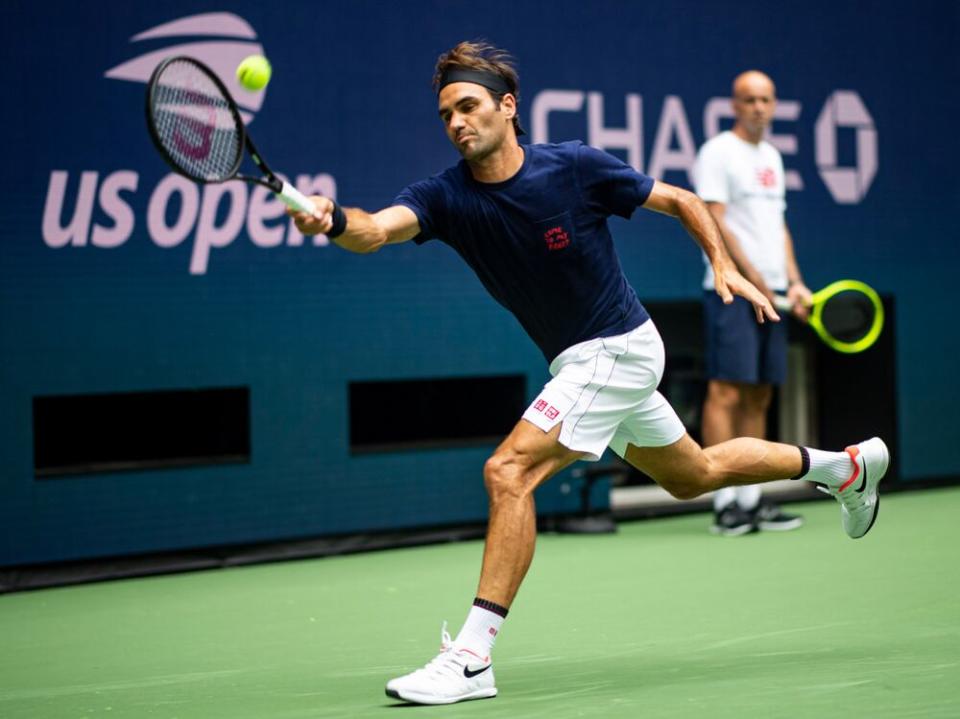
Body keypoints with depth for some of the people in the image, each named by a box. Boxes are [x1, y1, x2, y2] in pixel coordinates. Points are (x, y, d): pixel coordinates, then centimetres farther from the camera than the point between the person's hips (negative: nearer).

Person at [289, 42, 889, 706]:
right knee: (695, 475, 26)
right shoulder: (446, 197, -9)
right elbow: (377, 229, -30)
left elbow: (682, 201, -3)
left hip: (617, 348, -7)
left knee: (509, 471, -22)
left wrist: (724, 266, -15)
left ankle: (473, 654, -20)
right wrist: (335, 221, -52)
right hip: (578, 361, 7)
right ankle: (844, 466, 49)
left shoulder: (576, 168, -18)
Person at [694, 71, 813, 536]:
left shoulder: (772, 157, 20)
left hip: (771, 293, 8)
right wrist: (753, 277, -14)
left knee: (759, 396, 7)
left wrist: (794, 281, 12)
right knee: (726, 391, -10)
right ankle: (725, 502, -11)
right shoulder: (718, 152, -5)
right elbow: (714, 221, -12)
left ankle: (751, 500, 10)